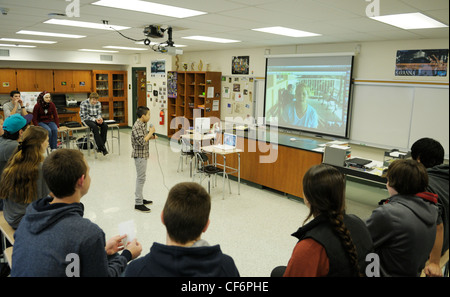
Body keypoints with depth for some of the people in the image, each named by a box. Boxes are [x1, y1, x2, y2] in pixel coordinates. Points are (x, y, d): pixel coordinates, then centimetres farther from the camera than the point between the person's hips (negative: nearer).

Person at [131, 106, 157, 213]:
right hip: (140, 155, -10)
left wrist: (152, 137, 4)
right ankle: (138, 203, 1)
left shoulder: (142, 125, 10)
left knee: (140, 178, 18)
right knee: (141, 178, -5)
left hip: (143, 154, 10)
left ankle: (140, 198, 30)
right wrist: (150, 132, -19)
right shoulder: (137, 126, -21)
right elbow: (142, 142, -27)